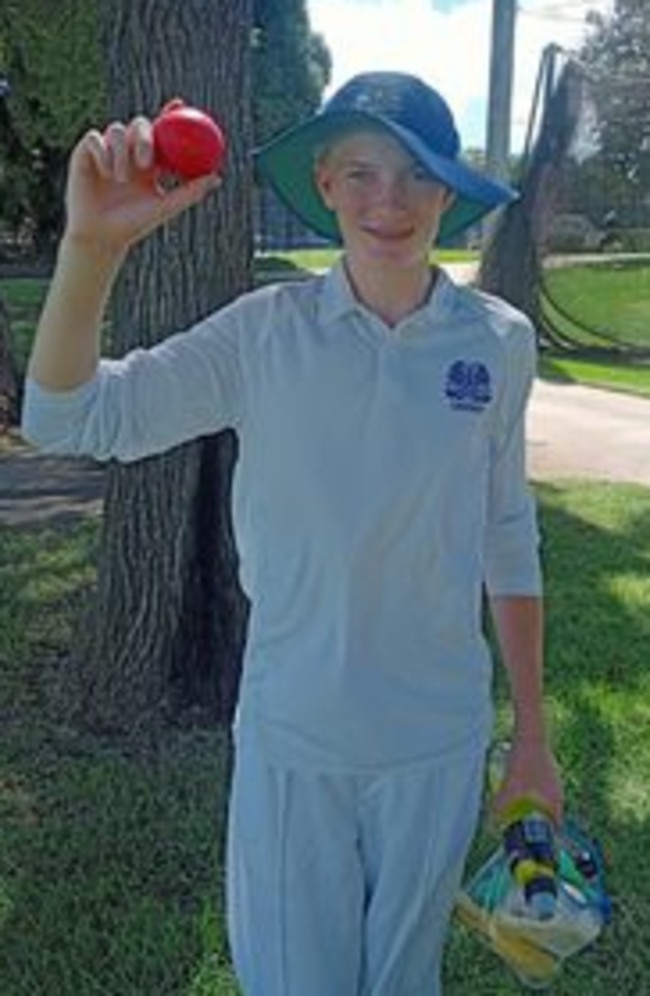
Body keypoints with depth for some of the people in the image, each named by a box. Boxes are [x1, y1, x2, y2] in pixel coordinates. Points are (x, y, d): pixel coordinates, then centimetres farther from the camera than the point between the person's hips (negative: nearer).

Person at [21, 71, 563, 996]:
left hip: (438, 739, 1)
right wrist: (93, 242, -32)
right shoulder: (267, 332, -11)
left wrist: (533, 731, 7)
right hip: (290, 738, -1)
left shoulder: (499, 341, -6)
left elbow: (508, 539, 2)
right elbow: (67, 418, -15)